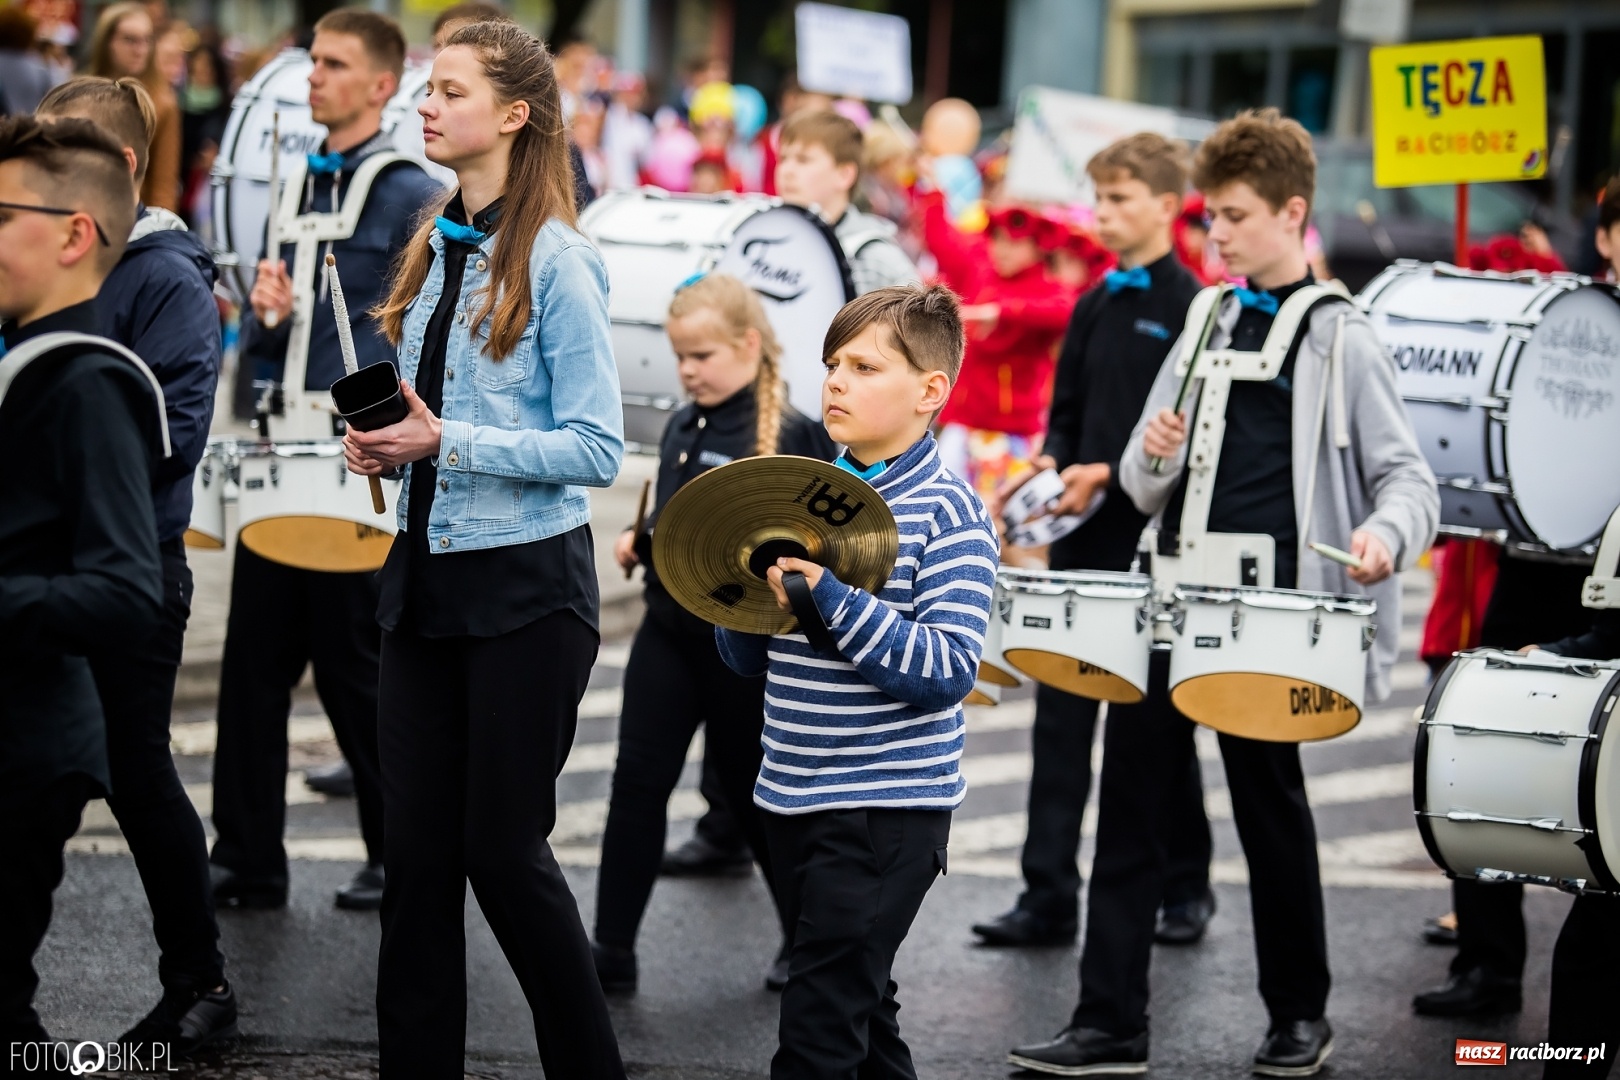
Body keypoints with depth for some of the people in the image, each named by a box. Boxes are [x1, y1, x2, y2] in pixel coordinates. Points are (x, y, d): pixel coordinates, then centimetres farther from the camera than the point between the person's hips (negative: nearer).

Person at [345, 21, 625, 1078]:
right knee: (418, 847, 8)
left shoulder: (556, 261, -11)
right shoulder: (435, 248, 11)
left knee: (504, 848, 1)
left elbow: (596, 450, -15)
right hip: (428, 572, 7)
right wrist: (382, 437, 1)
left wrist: (444, 442, -19)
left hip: (526, 586, -7)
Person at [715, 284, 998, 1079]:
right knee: (859, 1010, 18)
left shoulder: (948, 513, -10)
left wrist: (832, 597, -26)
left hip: (889, 807, -7)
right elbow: (750, 659, 13)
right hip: (793, 796, 7)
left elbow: (948, 671, -19)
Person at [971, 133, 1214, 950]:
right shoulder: (1093, 306, 12)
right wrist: (1045, 470, -2)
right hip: (1080, 535, 6)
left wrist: (1110, 474, -21)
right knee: (1060, 714, 4)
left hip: (1151, 534, -6)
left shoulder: (1190, 307, -8)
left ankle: (1185, 888, 21)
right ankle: (1048, 896, 7)